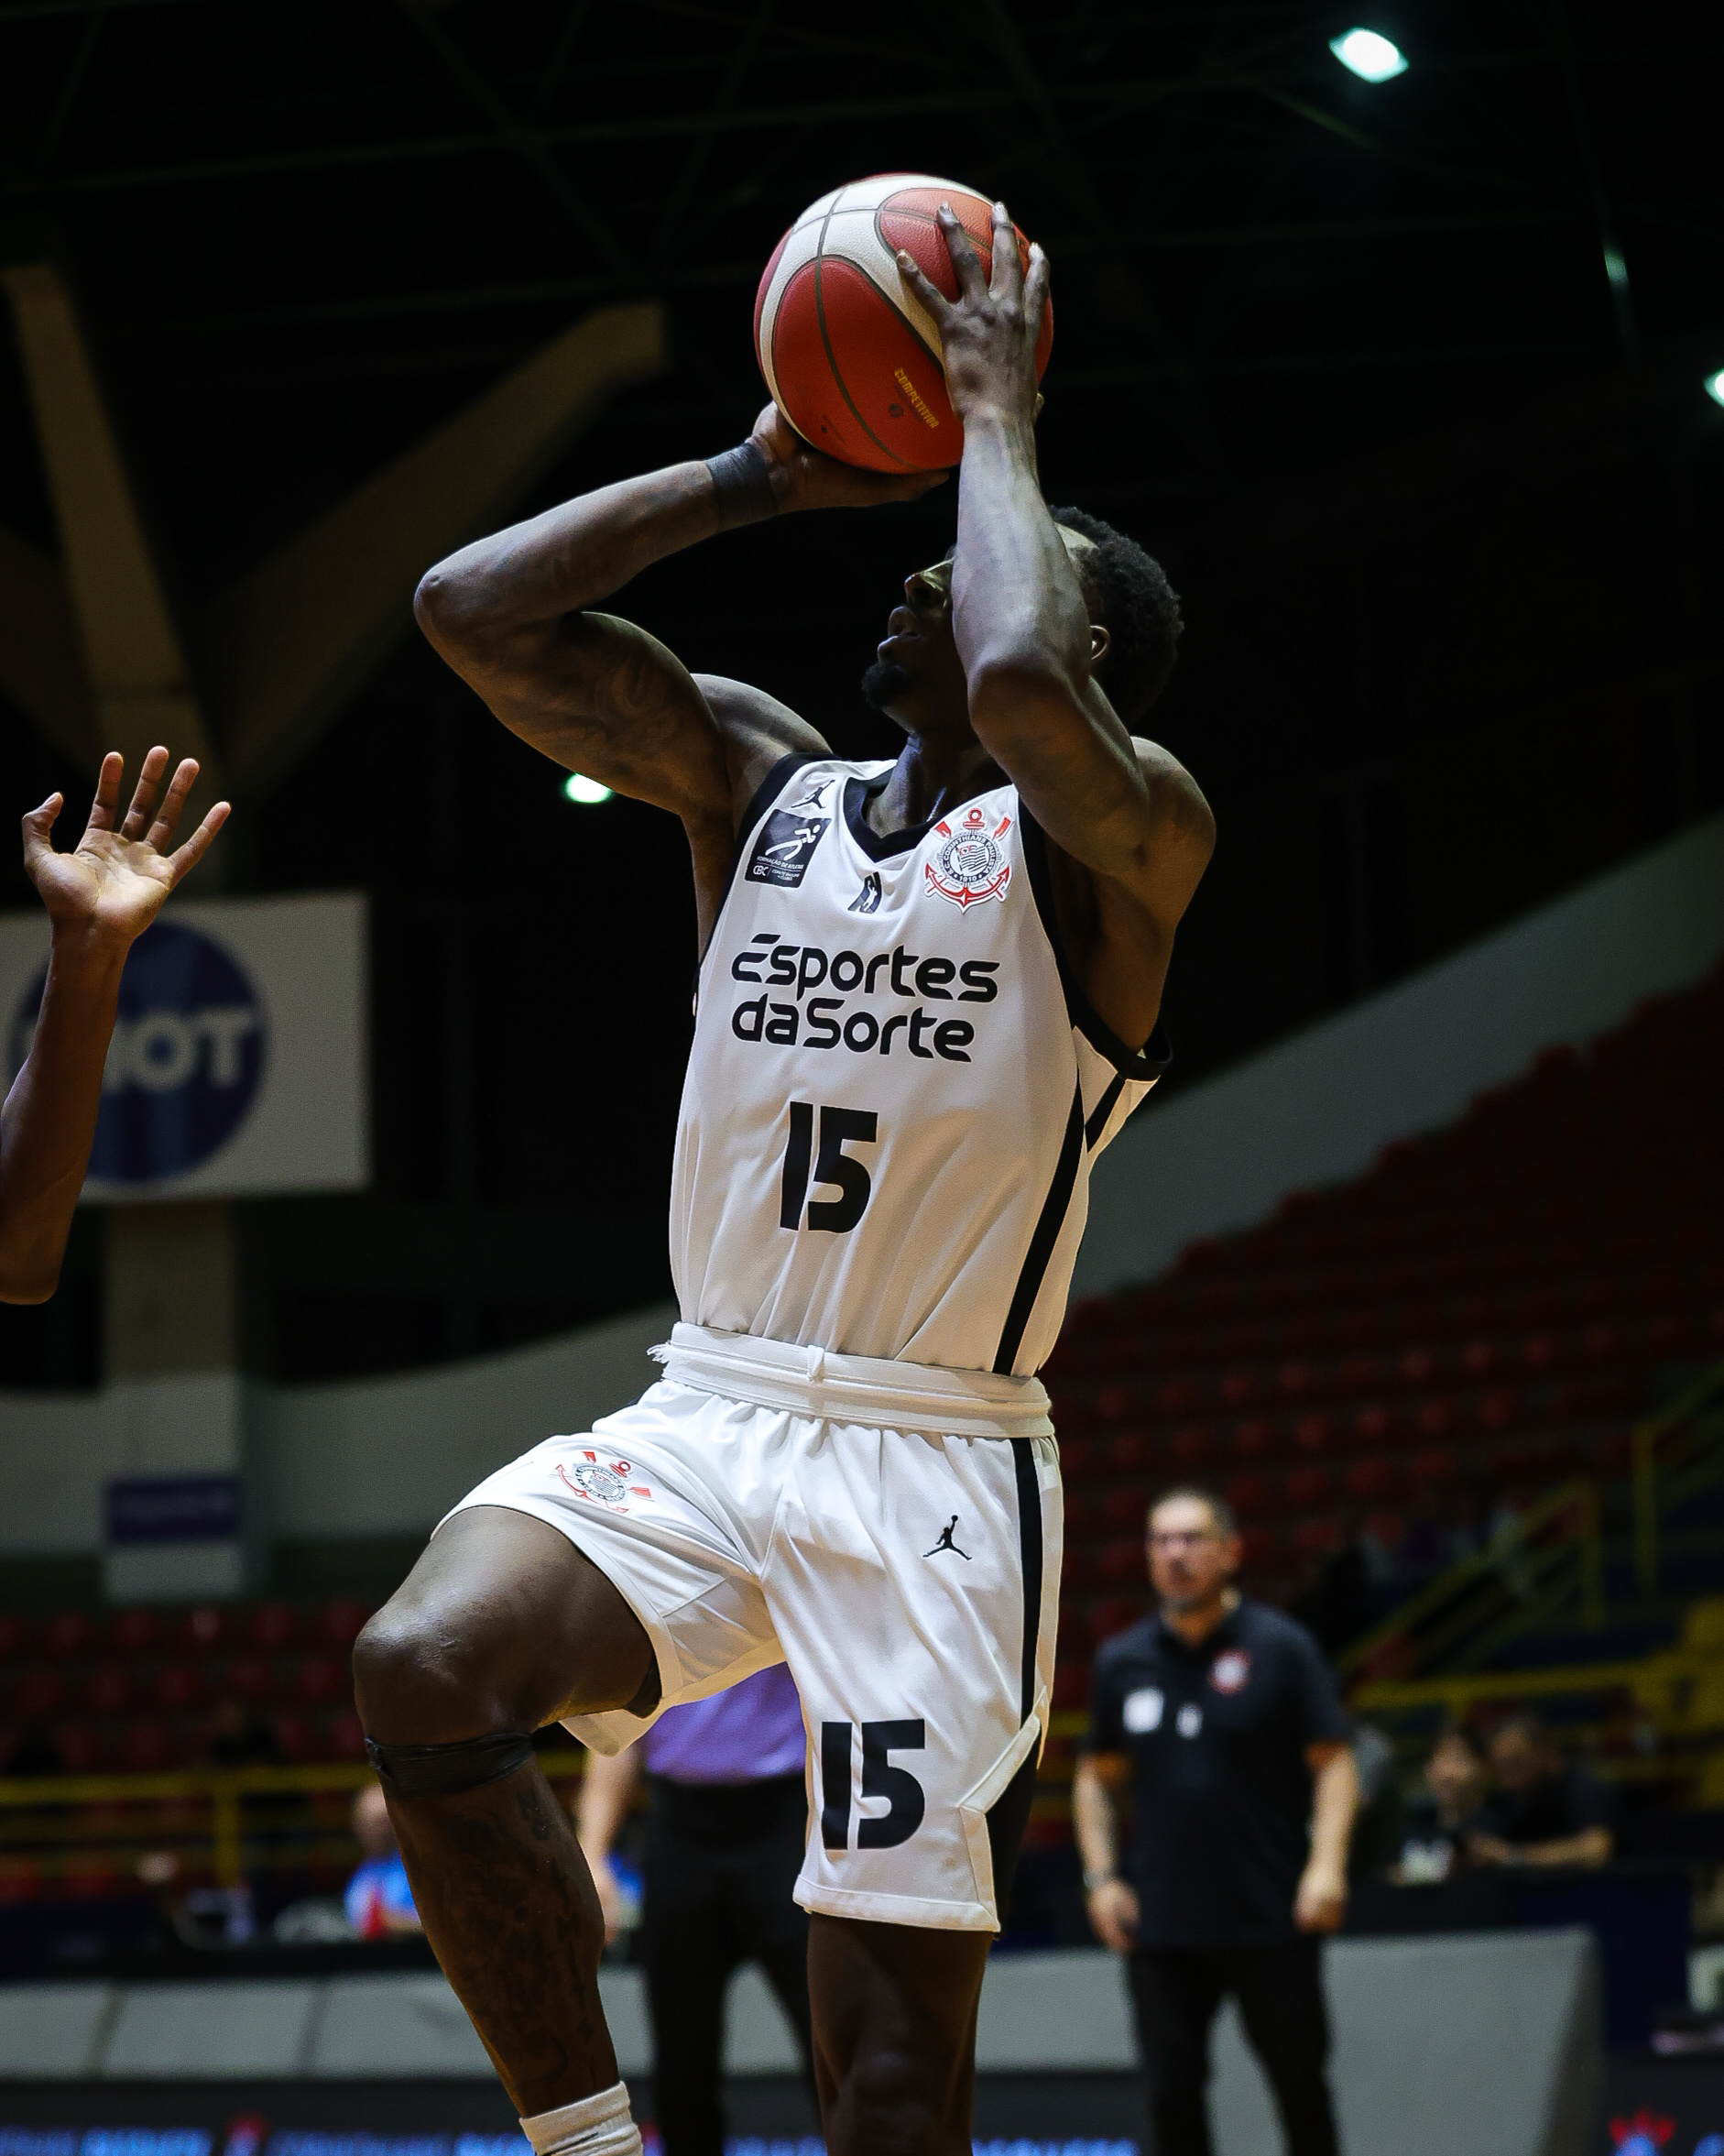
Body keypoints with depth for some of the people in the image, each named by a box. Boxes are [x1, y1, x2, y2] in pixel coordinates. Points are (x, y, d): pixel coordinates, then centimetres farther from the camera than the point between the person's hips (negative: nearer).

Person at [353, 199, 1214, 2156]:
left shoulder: (1120, 839, -5)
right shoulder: (757, 779, 12)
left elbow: (1021, 687, -29)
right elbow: (474, 611, 5)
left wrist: (996, 417, -13)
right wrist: (758, 475, 5)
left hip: (934, 1467, -4)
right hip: (704, 1418, 4)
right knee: (423, 1670, -27)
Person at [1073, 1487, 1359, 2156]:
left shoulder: (1281, 1647, -3)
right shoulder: (1121, 1661, 7)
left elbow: (1333, 1761, -3)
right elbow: (1096, 1775, 17)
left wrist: (1327, 1863, -15)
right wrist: (1101, 1875, 6)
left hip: (1273, 1921, -3)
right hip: (1161, 1922, 3)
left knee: (1300, 2086, 4)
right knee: (1173, 2093, 1)